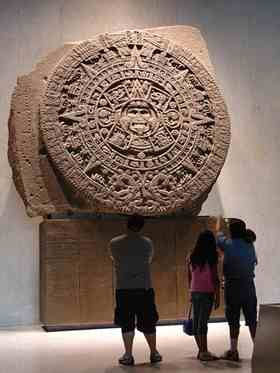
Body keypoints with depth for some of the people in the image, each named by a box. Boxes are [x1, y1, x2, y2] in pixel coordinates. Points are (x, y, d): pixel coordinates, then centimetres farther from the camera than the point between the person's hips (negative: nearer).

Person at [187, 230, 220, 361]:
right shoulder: (211, 258, -10)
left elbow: (189, 278, 11)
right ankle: (204, 352, 2)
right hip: (207, 293, -5)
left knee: (196, 322, 9)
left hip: (194, 293, 5)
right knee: (203, 322, -4)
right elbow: (215, 279, -10)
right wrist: (217, 296, -4)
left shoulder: (191, 258, 5)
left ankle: (201, 350, 19)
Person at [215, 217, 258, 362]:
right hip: (249, 284, 4)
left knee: (233, 319, 4)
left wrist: (218, 220, 31)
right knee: (252, 319, 9)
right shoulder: (250, 245, 2)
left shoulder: (229, 245, -7)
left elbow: (219, 234, 13)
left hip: (233, 285, -3)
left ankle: (233, 351, 9)